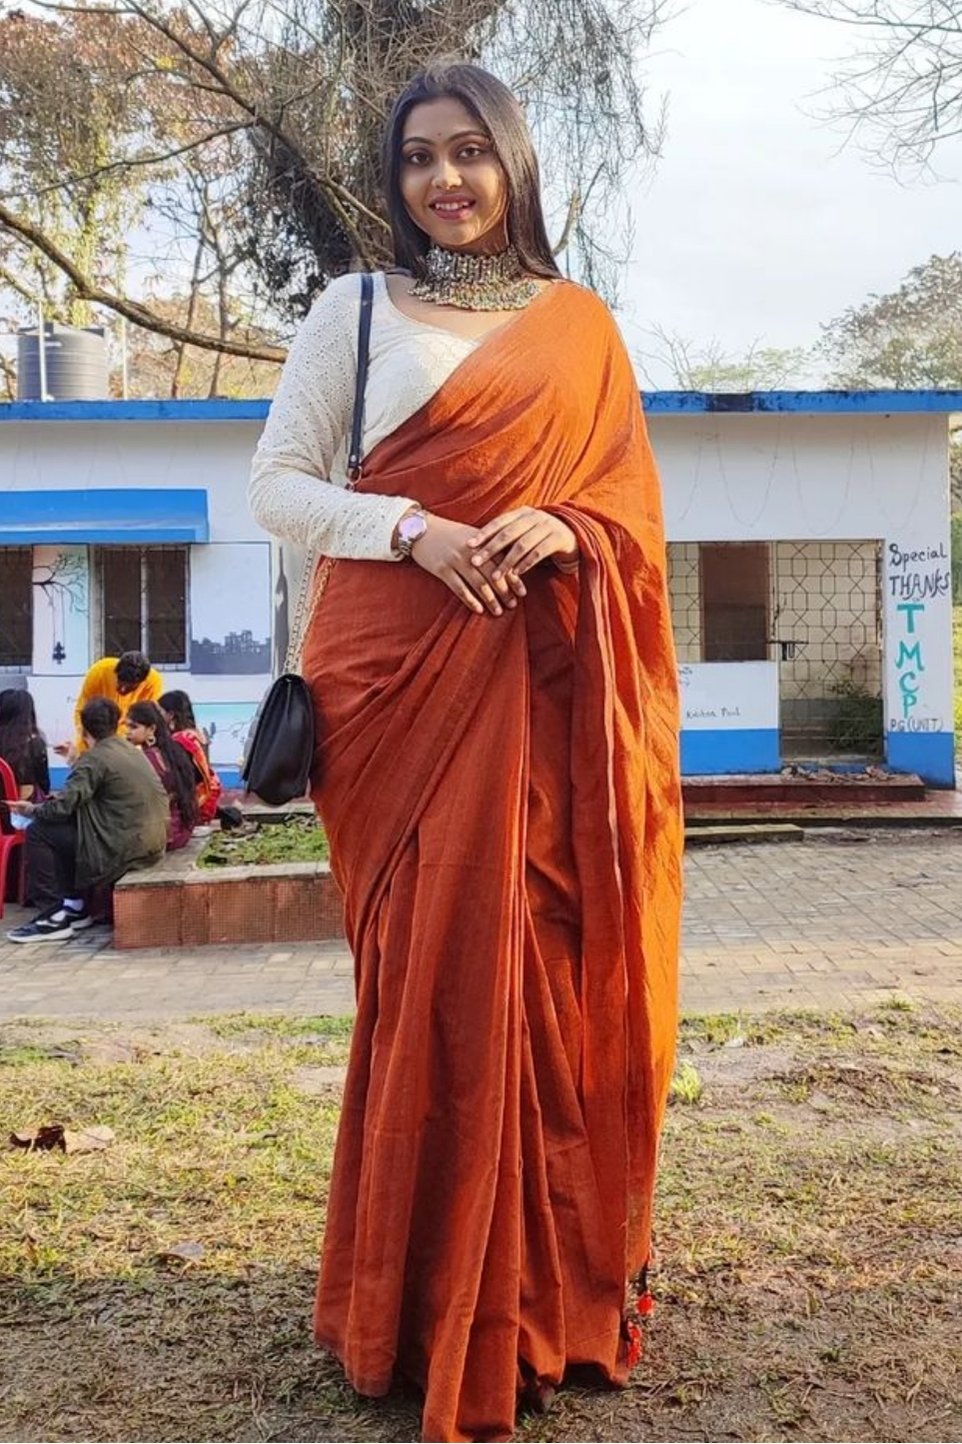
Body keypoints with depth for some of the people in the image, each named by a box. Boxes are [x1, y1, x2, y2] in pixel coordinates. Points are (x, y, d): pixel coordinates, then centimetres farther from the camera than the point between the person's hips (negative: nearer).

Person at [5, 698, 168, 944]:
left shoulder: (95, 758, -12)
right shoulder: (129, 750, 14)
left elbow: (63, 806, -15)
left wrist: (33, 810, 4)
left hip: (124, 848, -9)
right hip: (150, 841, 9)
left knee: (38, 833, 1)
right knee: (63, 829, 23)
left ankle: (54, 917, 3)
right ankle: (75, 907, 24)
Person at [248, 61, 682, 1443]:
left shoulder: (580, 326, 13)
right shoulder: (355, 309, 7)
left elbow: (637, 503, 12)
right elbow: (277, 485, 3)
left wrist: (568, 531, -10)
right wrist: (413, 529, -13)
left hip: (540, 693, 2)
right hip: (401, 677, -2)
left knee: (545, 967, 1)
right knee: (437, 972, -3)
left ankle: (548, 1285, 19)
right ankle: (437, 1306, 13)